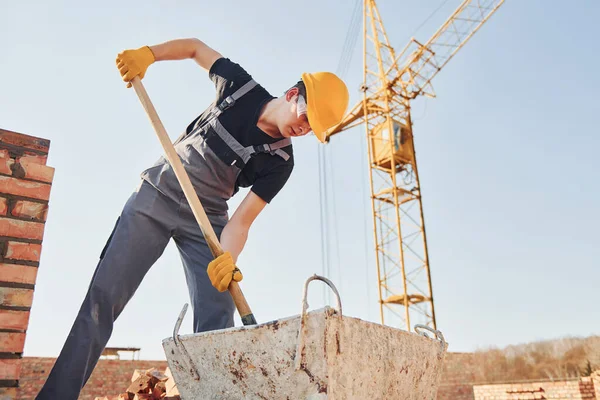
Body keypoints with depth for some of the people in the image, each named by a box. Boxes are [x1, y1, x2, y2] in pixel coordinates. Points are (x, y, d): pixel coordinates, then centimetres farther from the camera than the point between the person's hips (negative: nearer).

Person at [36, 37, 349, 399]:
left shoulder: (280, 161, -12)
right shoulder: (240, 85, -9)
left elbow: (241, 220, -17)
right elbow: (195, 47, 8)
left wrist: (229, 257, -38)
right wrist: (147, 53, -7)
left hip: (206, 220, 0)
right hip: (156, 196, 0)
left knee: (218, 315, -16)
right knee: (103, 298, -6)